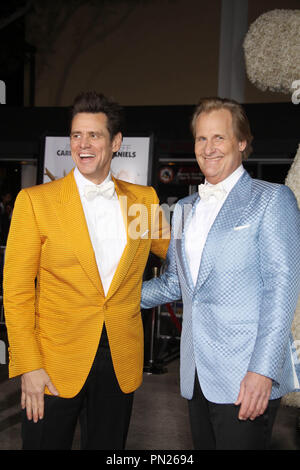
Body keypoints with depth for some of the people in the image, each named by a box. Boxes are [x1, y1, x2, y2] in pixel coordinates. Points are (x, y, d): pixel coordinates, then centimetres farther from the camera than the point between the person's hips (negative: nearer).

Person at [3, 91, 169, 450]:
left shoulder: (144, 199, 4)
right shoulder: (35, 201, -4)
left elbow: (172, 249, 18)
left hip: (121, 363, 3)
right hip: (54, 364, -2)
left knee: (108, 445, 16)